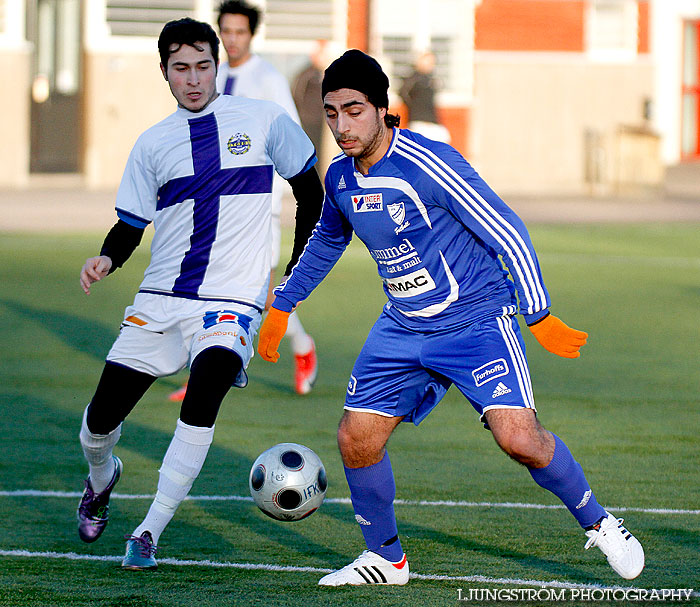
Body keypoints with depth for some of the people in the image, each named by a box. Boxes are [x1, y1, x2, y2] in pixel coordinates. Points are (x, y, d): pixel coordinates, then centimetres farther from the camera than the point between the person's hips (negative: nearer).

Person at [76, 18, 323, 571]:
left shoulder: (264, 121, 2)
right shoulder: (154, 145, 9)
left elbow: (311, 193, 12)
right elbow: (131, 225, 13)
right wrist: (107, 258, -9)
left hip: (232, 302, -3)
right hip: (160, 300, 3)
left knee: (202, 395, -31)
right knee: (102, 416, 0)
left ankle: (149, 533, -22)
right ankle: (102, 476, 38)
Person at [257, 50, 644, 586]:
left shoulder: (430, 164, -22)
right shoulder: (340, 178, 0)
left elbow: (508, 235, -17)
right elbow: (326, 242, 23)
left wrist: (539, 317, -17)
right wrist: (282, 306, 27)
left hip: (477, 318, -6)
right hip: (403, 328, 6)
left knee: (518, 437, -21)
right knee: (356, 439, -2)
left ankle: (598, 523, 4)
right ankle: (386, 558, 20)